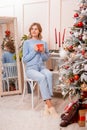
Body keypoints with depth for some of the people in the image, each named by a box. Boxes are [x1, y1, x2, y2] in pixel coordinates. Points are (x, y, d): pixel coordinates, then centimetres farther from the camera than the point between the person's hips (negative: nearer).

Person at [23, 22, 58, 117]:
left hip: (41, 67, 3)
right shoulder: (27, 43, 2)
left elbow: (46, 58, 11)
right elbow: (25, 59, -3)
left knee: (49, 74, -32)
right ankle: (50, 105, -30)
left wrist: (42, 52, -9)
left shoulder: (44, 43, 12)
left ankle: (47, 105, -33)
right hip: (31, 68, -3)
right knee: (42, 77, -34)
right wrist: (34, 51, -13)